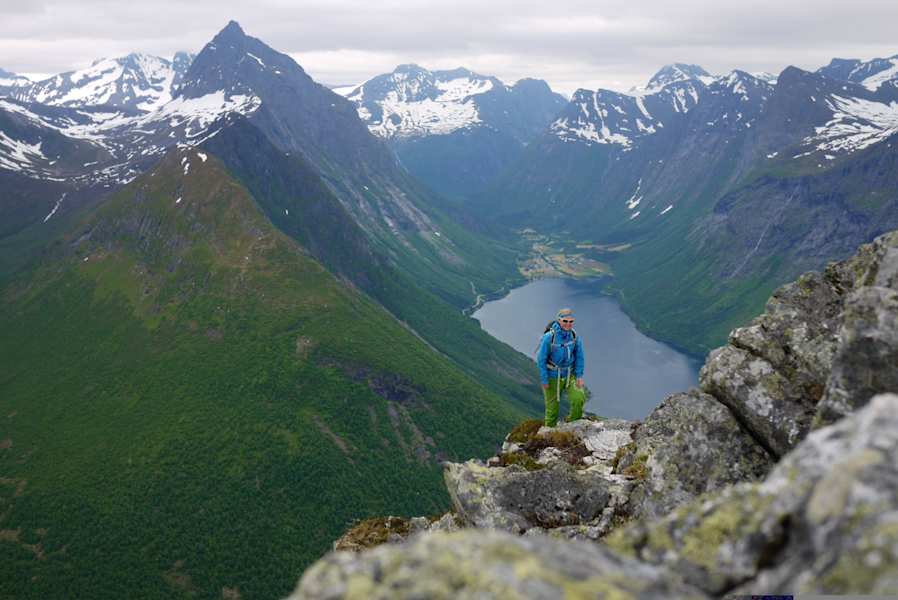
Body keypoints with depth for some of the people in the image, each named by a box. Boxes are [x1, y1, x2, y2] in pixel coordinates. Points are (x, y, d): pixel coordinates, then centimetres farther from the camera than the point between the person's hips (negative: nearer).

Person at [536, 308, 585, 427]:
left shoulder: (574, 335, -12)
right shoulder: (549, 337, -23)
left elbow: (579, 356, 1)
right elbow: (541, 359, -14)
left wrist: (579, 376, -3)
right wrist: (544, 380, -11)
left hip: (569, 375, 3)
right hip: (552, 376, -3)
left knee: (579, 398, -18)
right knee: (552, 408, 9)